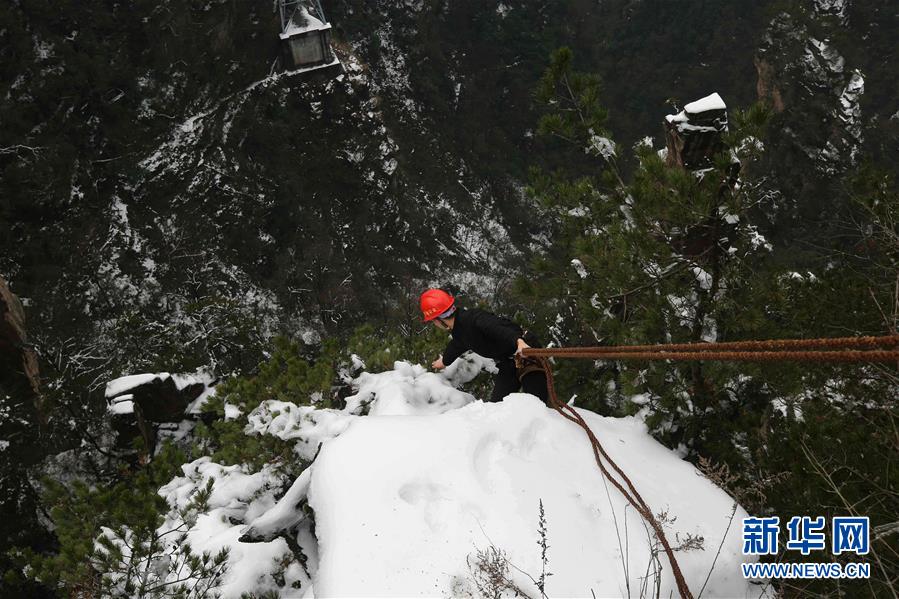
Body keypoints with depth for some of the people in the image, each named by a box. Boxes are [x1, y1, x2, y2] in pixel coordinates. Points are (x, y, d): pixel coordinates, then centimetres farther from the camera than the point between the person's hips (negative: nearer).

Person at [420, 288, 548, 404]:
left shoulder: (473, 317, -23)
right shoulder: (458, 332, 7)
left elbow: (499, 329, -39)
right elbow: (455, 347, 31)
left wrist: (519, 341, -58)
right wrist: (444, 360, 52)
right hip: (506, 364, 9)